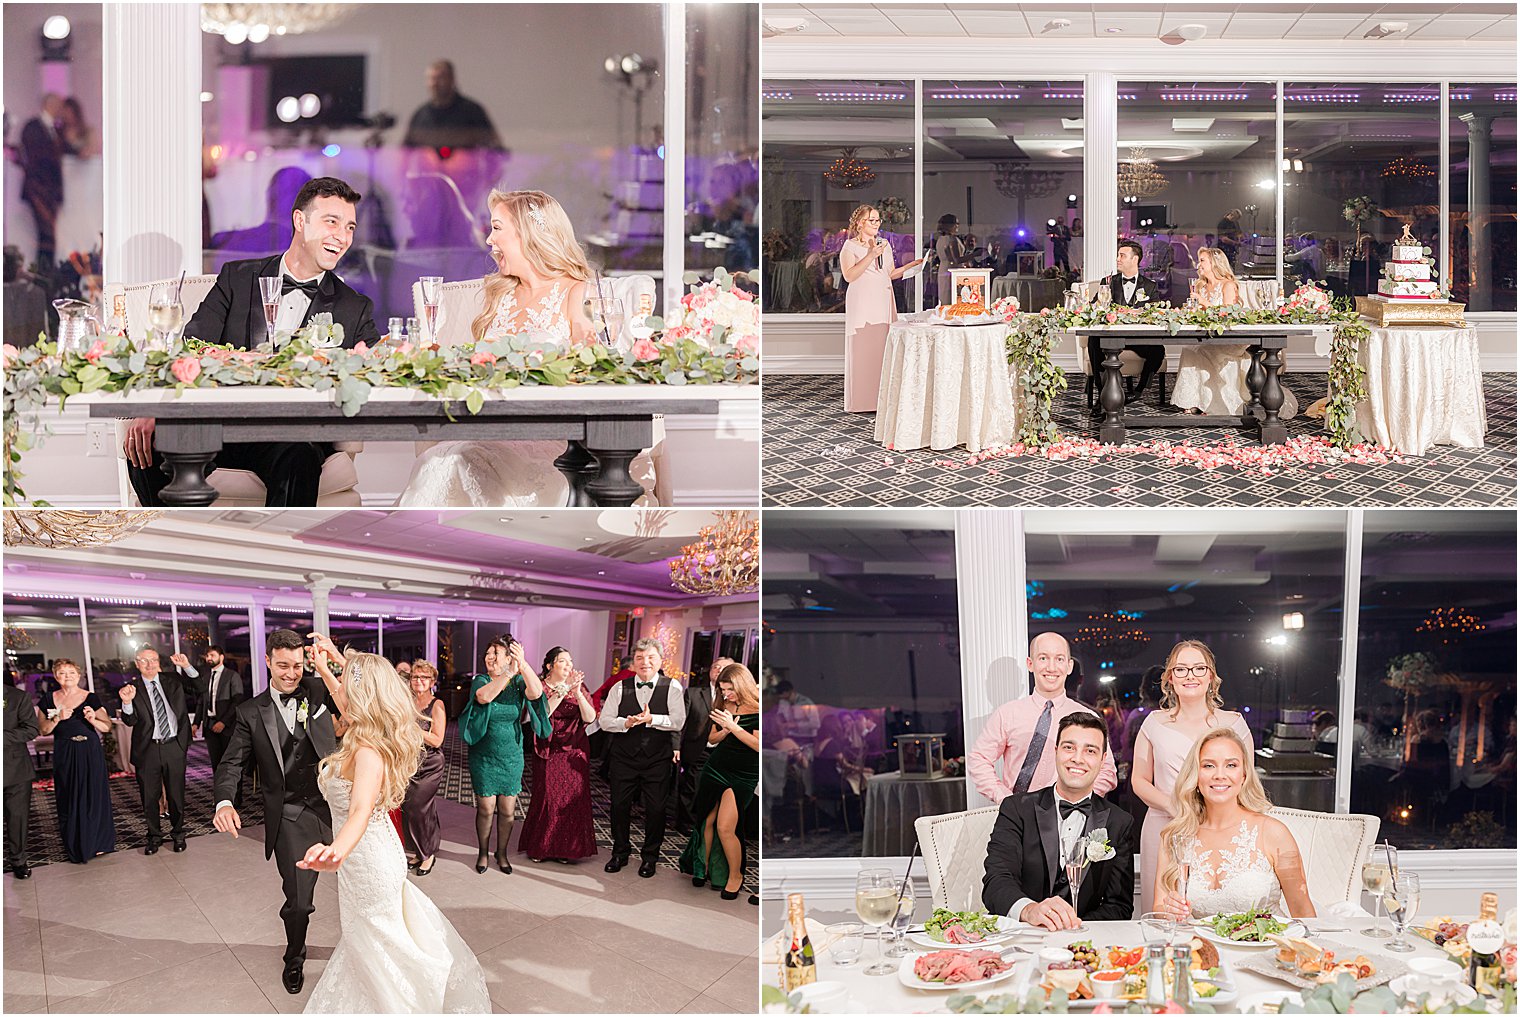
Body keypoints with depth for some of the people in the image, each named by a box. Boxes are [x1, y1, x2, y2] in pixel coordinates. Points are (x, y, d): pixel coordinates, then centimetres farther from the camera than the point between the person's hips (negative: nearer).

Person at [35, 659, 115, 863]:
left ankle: (96, 843, 12)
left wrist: (93, 720, -21)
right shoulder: (49, 699, 7)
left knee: (93, 795, 0)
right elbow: (43, 730, 5)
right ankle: (75, 848, 12)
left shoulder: (91, 698, 0)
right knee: (68, 800, 4)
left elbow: (107, 727, -1)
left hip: (90, 752, -2)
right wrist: (58, 718, -12)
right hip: (64, 755, 2)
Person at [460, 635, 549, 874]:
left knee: (508, 810, 6)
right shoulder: (481, 680, -6)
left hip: (511, 756, 1)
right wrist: (509, 672, -41)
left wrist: (523, 665, -40)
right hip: (483, 756, -1)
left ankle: (502, 853, 23)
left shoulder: (518, 682, -3)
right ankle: (483, 852, 21)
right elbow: (484, 696, -30)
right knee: (486, 808, 3)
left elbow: (536, 693, -25)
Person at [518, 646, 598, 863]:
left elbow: (590, 717, -7)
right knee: (546, 797, -2)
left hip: (575, 753, 3)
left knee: (572, 799, 3)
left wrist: (578, 692, -21)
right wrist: (563, 690, -25)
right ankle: (539, 847, 11)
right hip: (549, 753, -3)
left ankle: (566, 848, 14)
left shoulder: (579, 687, 6)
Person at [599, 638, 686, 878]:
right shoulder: (620, 688, 3)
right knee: (620, 805, 8)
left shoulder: (671, 688, -2)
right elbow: (605, 721, 1)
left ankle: (649, 856, 19)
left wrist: (651, 719, -22)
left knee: (655, 808, 2)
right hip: (624, 757, 2)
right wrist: (625, 723, -17)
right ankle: (620, 852, 26)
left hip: (658, 760, -2)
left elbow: (678, 722, -11)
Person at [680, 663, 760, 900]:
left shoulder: (757, 709, -10)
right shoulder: (724, 706, 8)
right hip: (715, 768, 5)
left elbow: (759, 745, -17)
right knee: (707, 822, 4)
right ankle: (703, 867, 21)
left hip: (743, 776, -5)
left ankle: (735, 875, 7)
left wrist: (733, 726, -21)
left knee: (725, 828, -11)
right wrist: (725, 731, -7)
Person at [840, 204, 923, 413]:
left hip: (884, 302, 5)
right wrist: (870, 256, -18)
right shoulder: (850, 246, -1)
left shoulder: (885, 244, 17)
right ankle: (861, 401, -4)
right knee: (863, 350, -7)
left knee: (885, 349, 1)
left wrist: (912, 265, 10)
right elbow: (849, 275, -13)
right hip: (862, 304, -5)